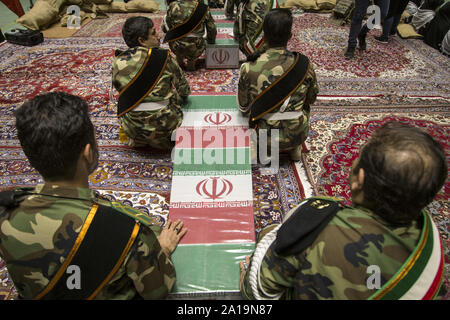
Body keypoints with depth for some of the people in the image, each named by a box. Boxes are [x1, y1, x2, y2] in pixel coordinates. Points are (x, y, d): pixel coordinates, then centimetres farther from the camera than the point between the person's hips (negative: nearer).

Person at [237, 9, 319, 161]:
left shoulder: (249, 69, -17)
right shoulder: (304, 64, -14)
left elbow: (243, 107, -2)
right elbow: (311, 98, 4)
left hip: (264, 137, 0)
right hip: (297, 135, 0)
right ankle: (295, 148, 26)